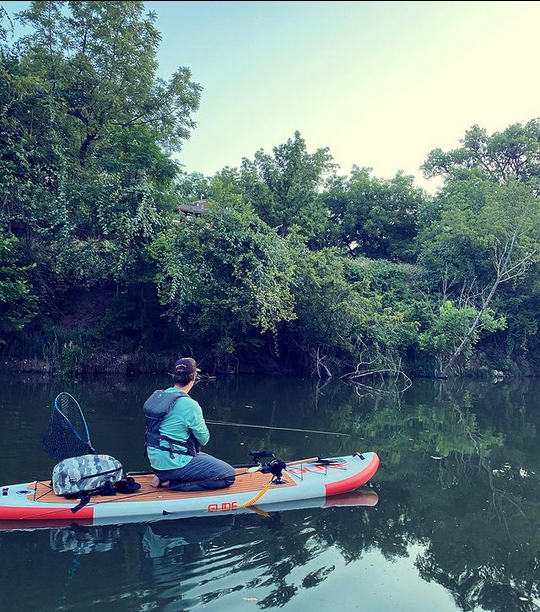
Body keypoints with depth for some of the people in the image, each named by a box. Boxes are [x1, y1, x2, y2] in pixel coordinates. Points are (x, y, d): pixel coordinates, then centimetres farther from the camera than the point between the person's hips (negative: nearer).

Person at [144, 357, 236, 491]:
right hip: (173, 464, -9)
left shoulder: (157, 396, 4)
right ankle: (173, 483, -6)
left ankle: (164, 477, 10)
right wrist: (200, 423, 11)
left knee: (208, 458, 29)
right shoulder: (190, 405, -20)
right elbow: (204, 439, -8)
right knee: (229, 475, -4)